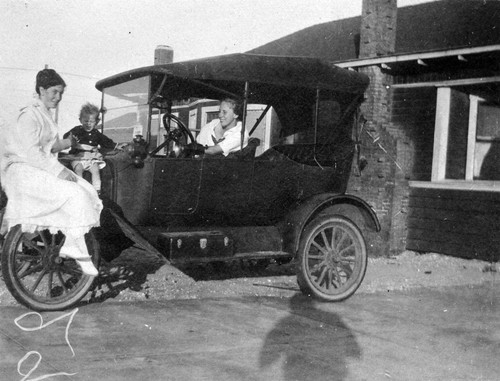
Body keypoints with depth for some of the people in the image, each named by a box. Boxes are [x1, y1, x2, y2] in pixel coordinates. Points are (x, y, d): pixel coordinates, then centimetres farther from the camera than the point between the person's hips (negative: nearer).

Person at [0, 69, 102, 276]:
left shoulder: (45, 114, 17)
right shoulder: (29, 115, -13)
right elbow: (31, 152, -22)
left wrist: (66, 143, 1)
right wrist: (59, 171, -23)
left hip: (41, 170, 9)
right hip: (24, 172, -9)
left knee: (87, 191, -6)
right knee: (74, 196, -25)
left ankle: (66, 246, -4)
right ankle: (78, 253, -19)